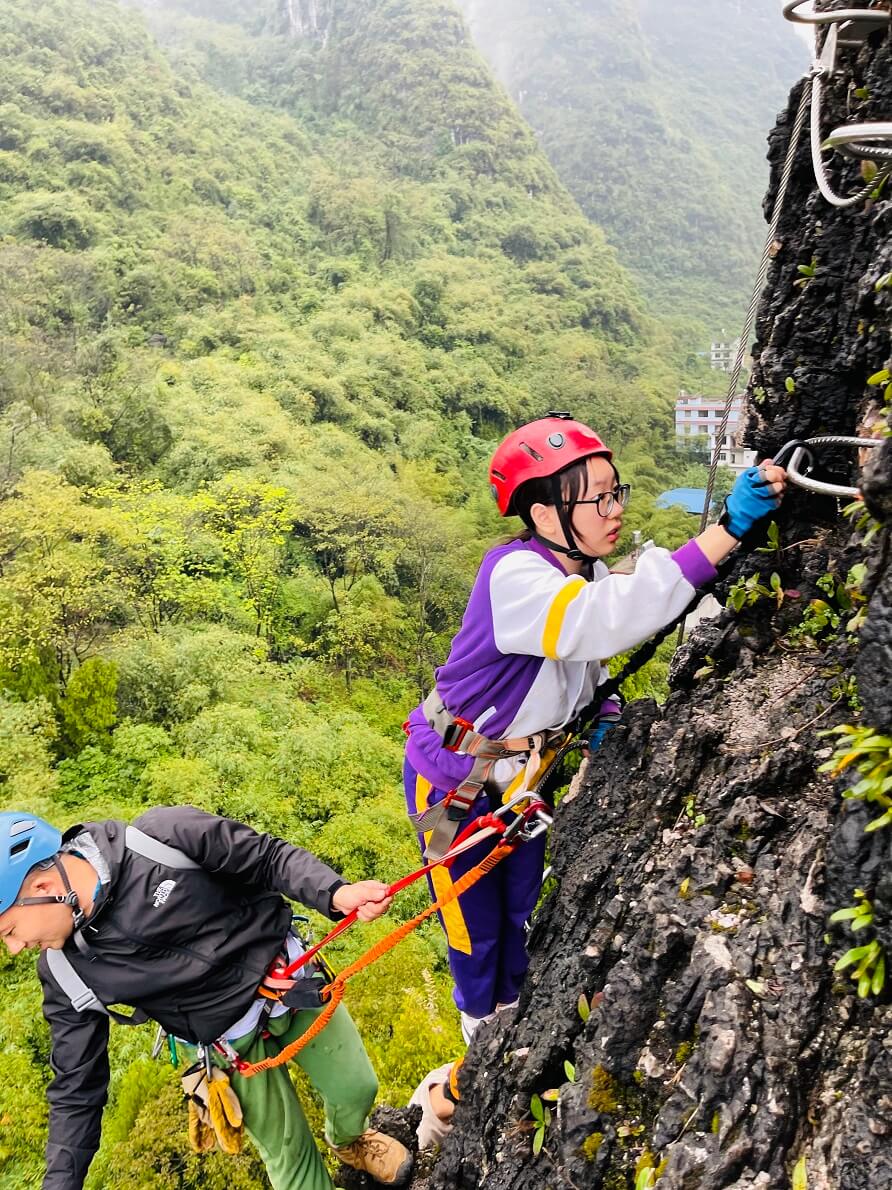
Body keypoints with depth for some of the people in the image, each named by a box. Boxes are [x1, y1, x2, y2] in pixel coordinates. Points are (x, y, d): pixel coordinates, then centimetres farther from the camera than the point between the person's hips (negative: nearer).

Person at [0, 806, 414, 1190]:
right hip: (233, 1041, 1)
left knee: (356, 1089, 15)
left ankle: (350, 1141, 50)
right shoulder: (64, 974, -15)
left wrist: (335, 895, -34)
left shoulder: (165, 837, -28)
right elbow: (76, 1090, -3)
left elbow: (269, 858, -19)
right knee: (288, 1151, 10)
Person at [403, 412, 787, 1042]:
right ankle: (483, 1037, 40)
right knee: (476, 921, 11)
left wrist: (603, 707, -9)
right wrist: (728, 528, -53)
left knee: (526, 908, 20)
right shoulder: (514, 577, -33)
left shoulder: (588, 573, -6)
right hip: (454, 773, -6)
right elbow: (607, 620, -50)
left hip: (524, 767, 7)